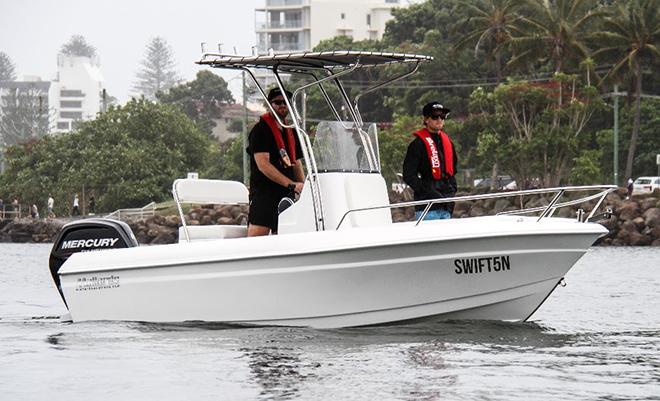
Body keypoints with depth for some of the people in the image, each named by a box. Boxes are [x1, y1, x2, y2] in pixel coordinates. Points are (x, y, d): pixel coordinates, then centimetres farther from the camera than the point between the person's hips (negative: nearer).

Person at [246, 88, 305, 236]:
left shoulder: (291, 132, 19)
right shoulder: (261, 129, -5)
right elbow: (263, 165, -15)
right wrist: (291, 184, -22)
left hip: (286, 196, 7)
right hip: (264, 193, -7)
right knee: (256, 238, -18)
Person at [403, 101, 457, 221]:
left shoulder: (447, 142, 16)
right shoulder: (418, 144, -5)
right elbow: (408, 176, -9)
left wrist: (451, 191, 12)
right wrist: (430, 193, -16)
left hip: (446, 207, 7)